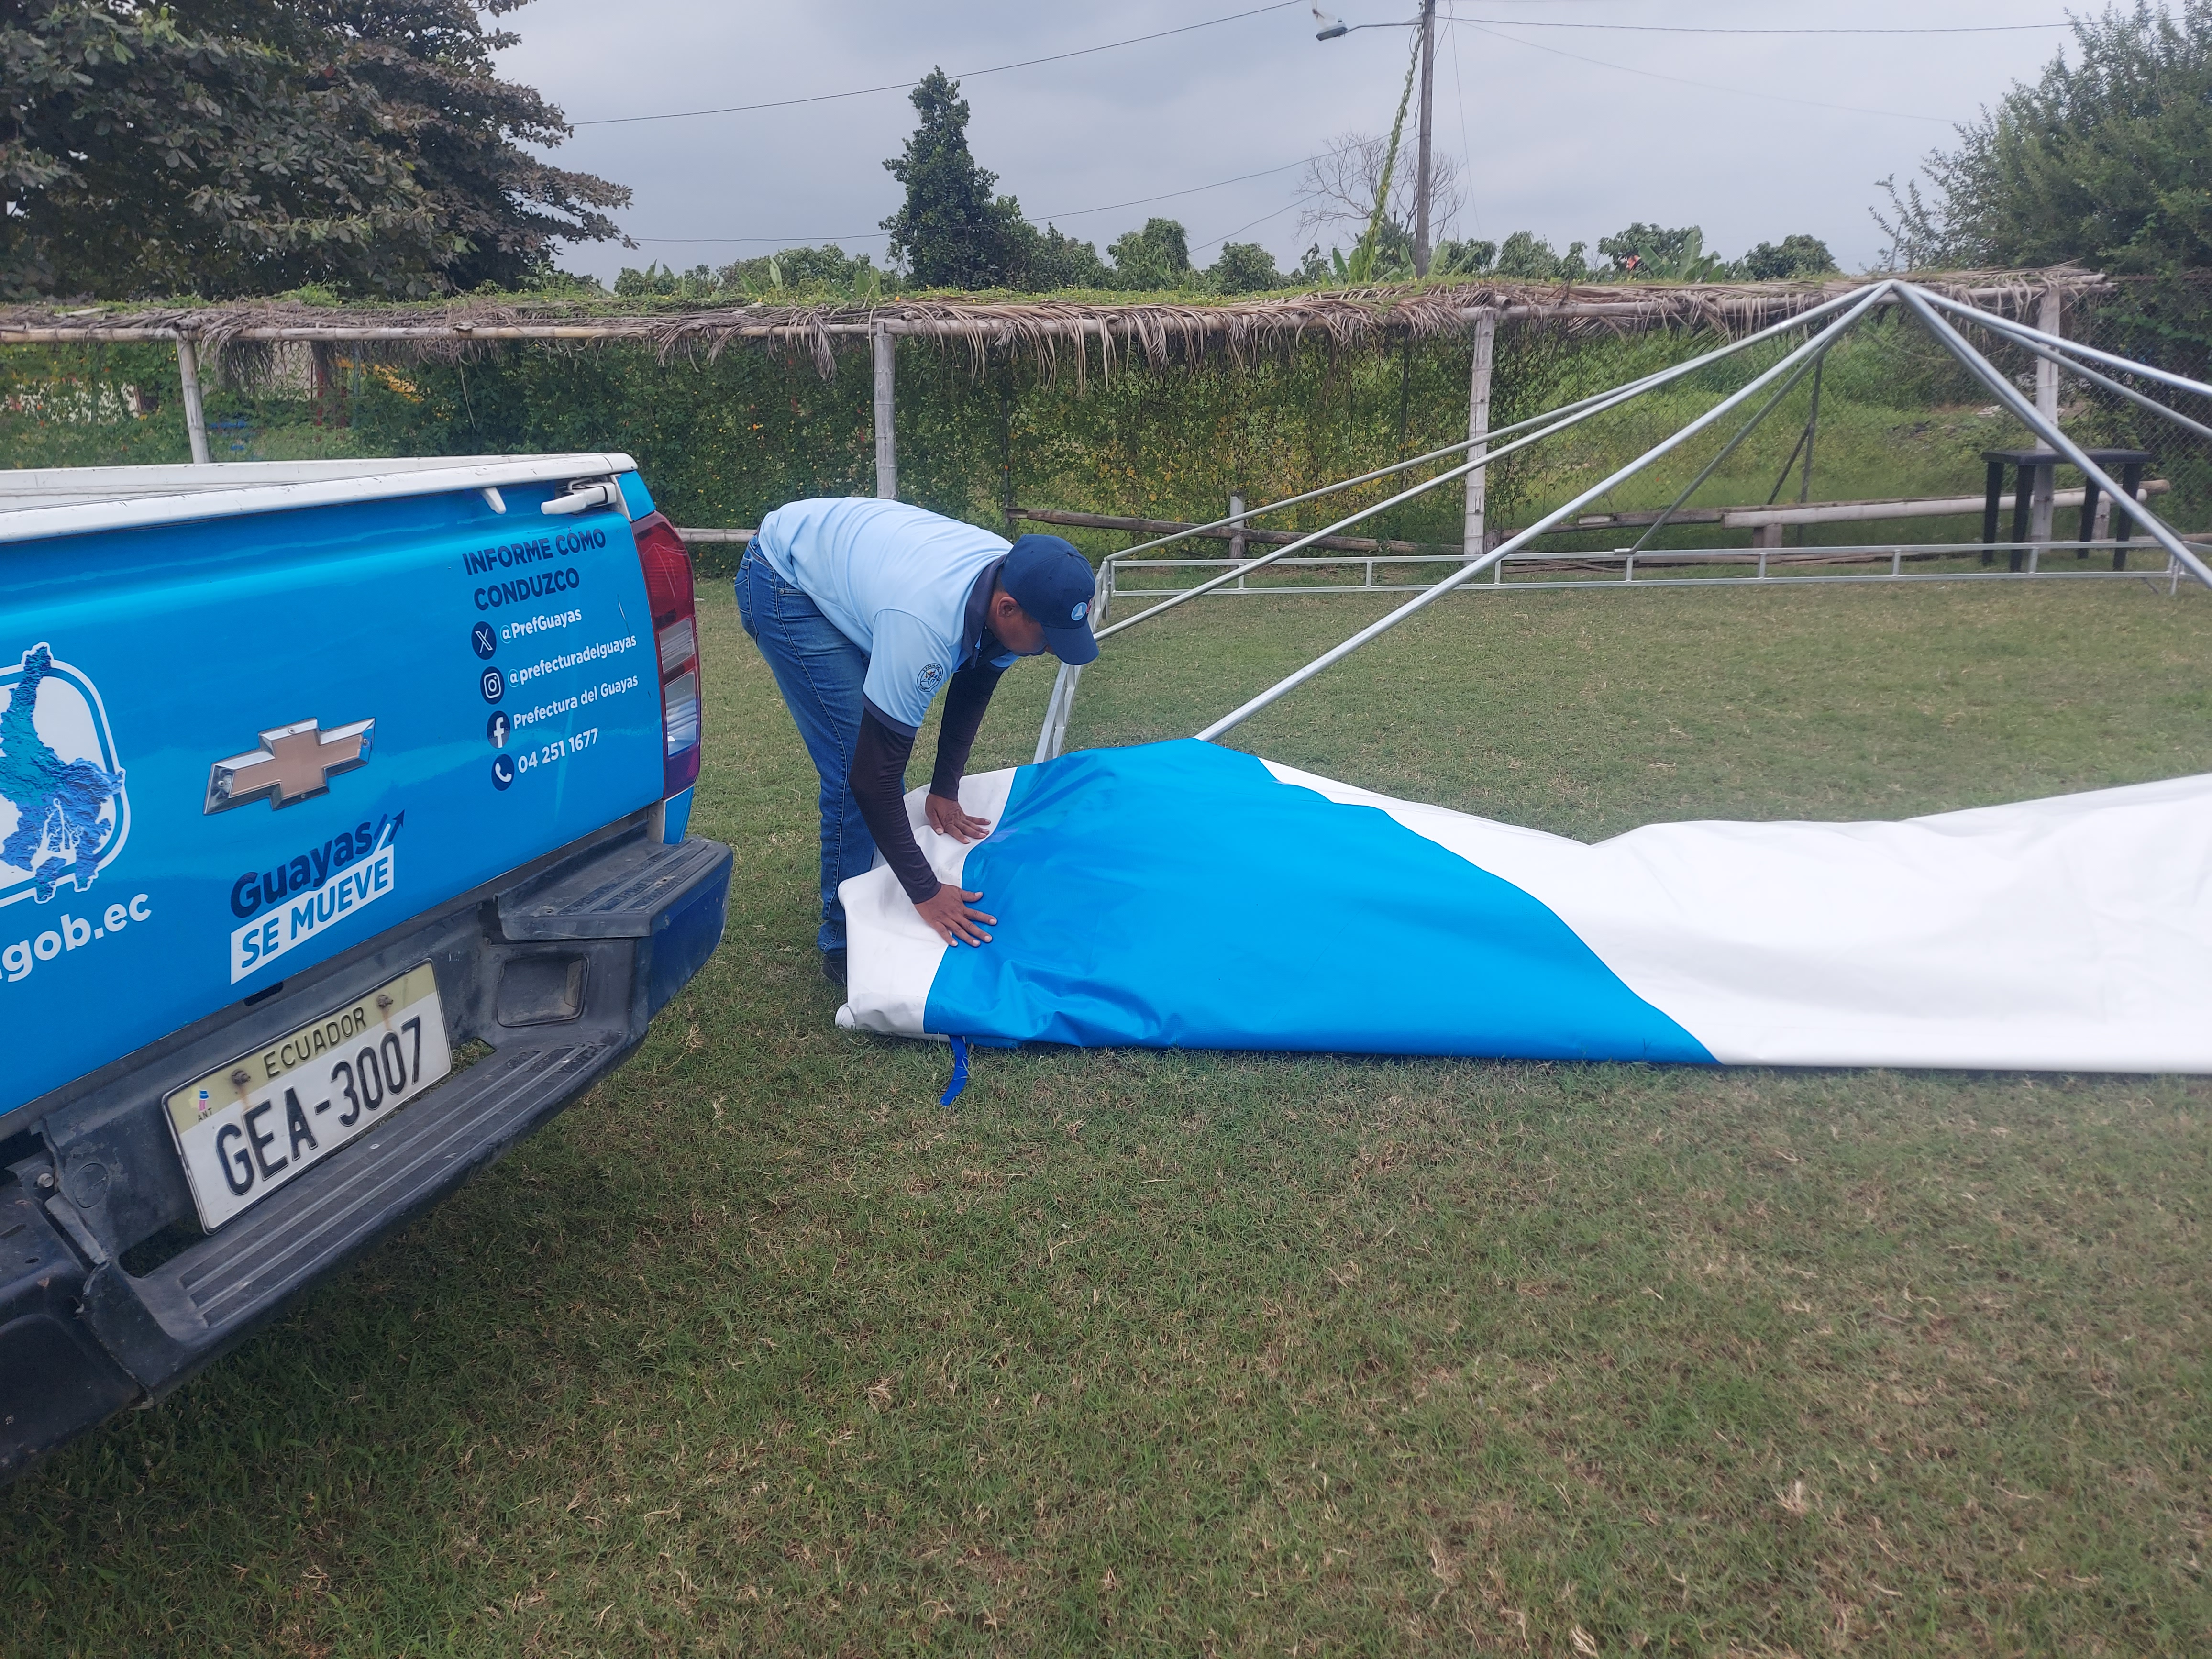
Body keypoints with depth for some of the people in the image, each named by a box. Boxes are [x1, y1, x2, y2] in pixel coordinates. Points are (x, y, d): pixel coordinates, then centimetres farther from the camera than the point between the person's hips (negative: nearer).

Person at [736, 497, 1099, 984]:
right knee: (854, 763, -14)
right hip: (783, 581, -8)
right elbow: (872, 775, -36)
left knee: (886, 744, 11)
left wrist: (945, 791, -2)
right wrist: (926, 893, -31)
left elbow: (974, 686, 1)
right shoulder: (926, 625, -42)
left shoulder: (1016, 583, -19)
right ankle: (846, 942, 0)